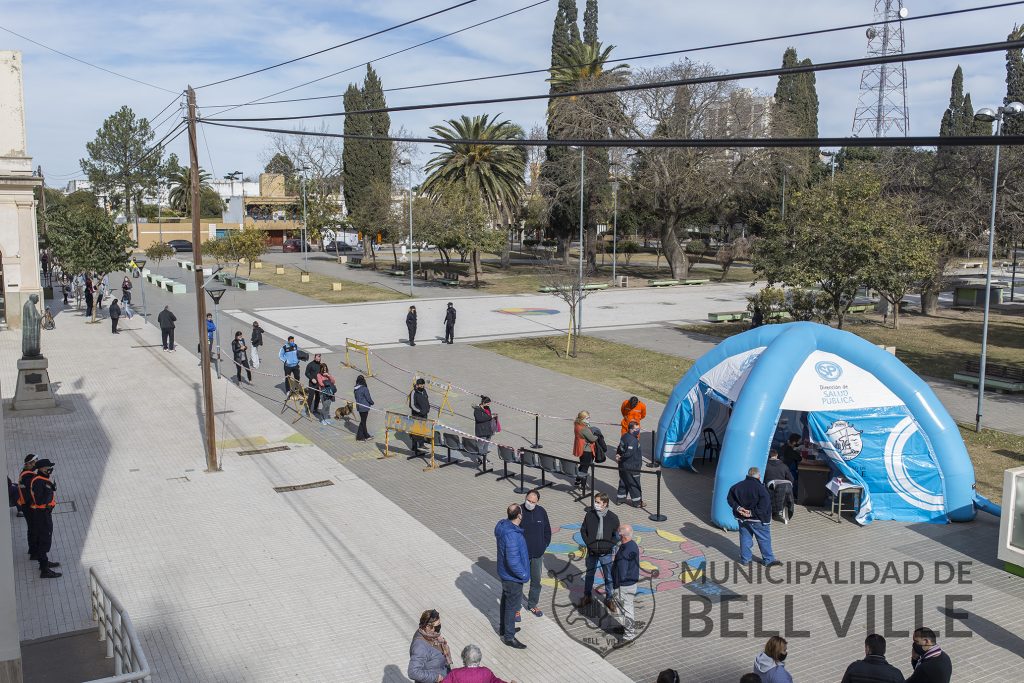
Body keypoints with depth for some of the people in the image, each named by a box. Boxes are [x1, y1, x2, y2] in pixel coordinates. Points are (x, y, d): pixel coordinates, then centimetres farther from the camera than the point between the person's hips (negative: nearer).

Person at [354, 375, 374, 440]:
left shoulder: (355, 389, 2)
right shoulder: (364, 389, -20)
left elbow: (356, 397, 10)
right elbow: (368, 398, -14)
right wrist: (372, 402, 4)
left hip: (359, 406, 7)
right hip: (364, 407, -7)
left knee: (363, 420, 18)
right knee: (363, 421, 3)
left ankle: (366, 435, 29)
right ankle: (359, 436, 7)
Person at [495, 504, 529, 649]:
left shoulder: (503, 525, -5)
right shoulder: (512, 535, -34)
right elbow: (513, 561, -32)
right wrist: (523, 574, -19)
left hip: (505, 573, 9)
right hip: (513, 577, -9)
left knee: (506, 601, 25)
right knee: (512, 606, 6)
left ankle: (503, 628, 43)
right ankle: (509, 637, 21)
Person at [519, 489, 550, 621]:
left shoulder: (541, 512, -4)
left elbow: (547, 531, 9)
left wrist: (544, 546, 2)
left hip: (537, 555, 4)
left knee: (536, 581, 16)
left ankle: (533, 605, 36)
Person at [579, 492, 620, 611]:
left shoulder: (613, 518, -14)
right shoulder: (589, 515, -11)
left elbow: (616, 535, -3)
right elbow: (583, 530, 1)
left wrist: (609, 546, -13)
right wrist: (588, 543, -10)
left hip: (606, 554, -1)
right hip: (592, 553, 1)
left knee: (608, 578, 12)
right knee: (589, 575, 18)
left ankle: (609, 599, 30)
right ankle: (587, 597, 35)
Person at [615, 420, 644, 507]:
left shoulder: (624, 436, 5)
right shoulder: (633, 440, -26)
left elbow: (620, 448, 12)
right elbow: (628, 453, -30)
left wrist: (618, 455, -2)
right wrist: (620, 457, -14)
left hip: (623, 466, 9)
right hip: (631, 467, -9)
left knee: (623, 482, 20)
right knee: (634, 484, 4)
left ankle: (620, 498, 30)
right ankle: (637, 502, 14)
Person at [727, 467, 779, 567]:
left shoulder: (738, 486, 0)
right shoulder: (760, 488, -17)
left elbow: (730, 499, 3)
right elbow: (764, 504, -23)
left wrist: (738, 508, -7)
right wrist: (753, 513, -19)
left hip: (742, 518, 5)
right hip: (757, 519, -5)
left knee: (745, 538, 15)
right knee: (764, 539, 8)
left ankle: (745, 559, 20)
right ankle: (768, 559, 16)